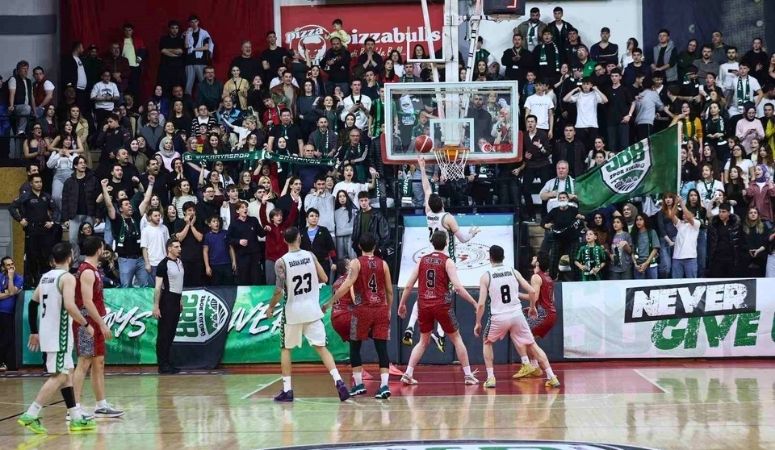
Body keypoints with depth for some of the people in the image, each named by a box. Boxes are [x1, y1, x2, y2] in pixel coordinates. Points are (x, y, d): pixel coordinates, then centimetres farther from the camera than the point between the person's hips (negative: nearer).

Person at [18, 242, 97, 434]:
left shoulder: (45, 277, 12)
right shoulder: (67, 277, -13)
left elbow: (32, 304, 16)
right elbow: (69, 306, -25)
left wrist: (34, 332, 21)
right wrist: (86, 324, -13)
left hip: (46, 332, 9)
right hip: (59, 334, -9)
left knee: (67, 373, 14)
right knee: (58, 376, -7)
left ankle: (76, 419, 16)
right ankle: (30, 415, -13)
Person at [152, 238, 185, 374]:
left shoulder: (179, 262, 10)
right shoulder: (164, 264, -12)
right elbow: (157, 287, -14)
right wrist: (156, 306, -17)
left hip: (176, 301, 7)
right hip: (167, 300, -7)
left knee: (171, 333, 10)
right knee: (164, 334, -3)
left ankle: (168, 362, 16)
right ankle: (162, 365, 0)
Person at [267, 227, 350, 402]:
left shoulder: (281, 262, -11)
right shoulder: (310, 256, -2)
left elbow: (279, 291, -14)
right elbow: (324, 279, 2)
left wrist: (271, 307, 2)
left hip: (293, 312, -2)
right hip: (312, 310, 2)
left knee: (286, 349, 15)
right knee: (321, 347, 5)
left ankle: (287, 390, 11)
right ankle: (338, 382, -11)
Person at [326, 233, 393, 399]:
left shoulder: (356, 263, -3)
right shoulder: (383, 264, 7)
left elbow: (348, 284, -16)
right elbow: (389, 291, 9)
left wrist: (331, 302, -13)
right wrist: (388, 310, 21)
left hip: (362, 310, -3)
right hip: (381, 310, 3)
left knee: (355, 347, 12)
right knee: (382, 348, 0)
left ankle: (359, 385, 11)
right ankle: (384, 385, -11)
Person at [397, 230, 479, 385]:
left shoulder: (422, 260, 7)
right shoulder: (447, 261, -4)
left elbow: (408, 286, 6)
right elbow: (458, 287, -14)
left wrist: (402, 304, 17)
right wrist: (475, 303, -8)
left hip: (424, 305, 4)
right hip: (442, 305, -4)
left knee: (423, 341, 17)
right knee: (457, 339, 11)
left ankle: (408, 374, 7)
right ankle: (468, 375, 11)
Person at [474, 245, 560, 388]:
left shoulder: (485, 276, -2)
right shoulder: (514, 272, 6)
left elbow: (481, 304, -7)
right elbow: (532, 291, 1)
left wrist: (478, 323, 5)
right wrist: (532, 307, 20)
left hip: (499, 317, -2)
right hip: (517, 315, 2)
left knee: (487, 343, 24)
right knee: (532, 344, 14)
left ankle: (490, 377, 13)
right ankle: (551, 377, 6)